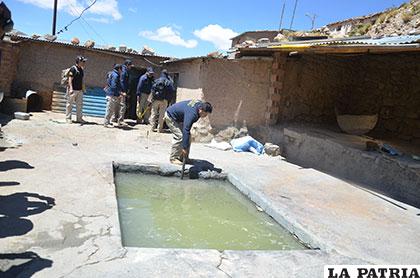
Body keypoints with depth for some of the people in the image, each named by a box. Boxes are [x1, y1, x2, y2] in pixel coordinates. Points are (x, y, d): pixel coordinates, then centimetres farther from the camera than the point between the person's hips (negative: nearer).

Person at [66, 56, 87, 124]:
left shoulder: (81, 69, 14)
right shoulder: (73, 69, -10)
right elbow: (70, 79, -14)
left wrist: (83, 89, 19)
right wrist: (71, 88, -22)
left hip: (79, 90, 8)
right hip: (73, 90, -8)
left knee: (80, 105, 9)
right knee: (70, 104, 0)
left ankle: (79, 118, 16)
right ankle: (68, 118, 7)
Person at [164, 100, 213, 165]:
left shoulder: (200, 104, -12)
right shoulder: (192, 114, -39)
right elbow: (186, 131, -42)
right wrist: (184, 147, -42)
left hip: (179, 118, 10)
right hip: (171, 117, -10)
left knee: (188, 135, 3)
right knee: (179, 136, -19)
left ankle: (183, 158, 9)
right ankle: (173, 158, -8)